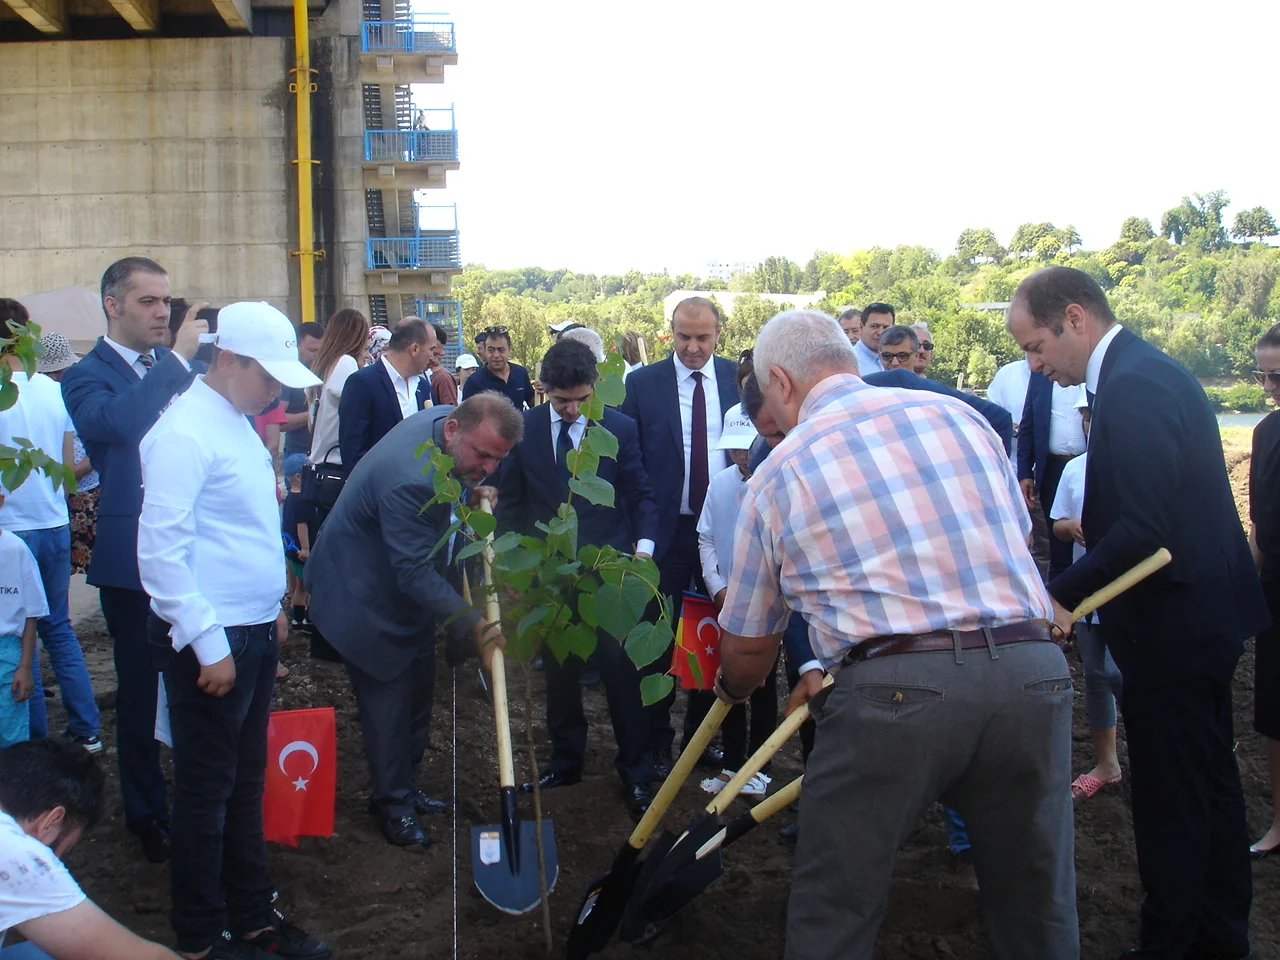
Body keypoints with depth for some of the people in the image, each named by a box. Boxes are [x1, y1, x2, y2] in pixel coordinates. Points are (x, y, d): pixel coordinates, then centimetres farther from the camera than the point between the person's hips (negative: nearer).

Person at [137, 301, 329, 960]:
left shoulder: (236, 423, 12)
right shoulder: (185, 432, -17)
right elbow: (162, 550, -22)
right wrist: (209, 645, -21)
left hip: (253, 632, 9)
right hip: (210, 641, -9)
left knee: (246, 783, 18)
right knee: (206, 791, 5)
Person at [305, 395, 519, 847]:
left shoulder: (444, 418, -11)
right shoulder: (410, 480, -39)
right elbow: (417, 573, -36)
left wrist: (473, 494, -6)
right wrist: (471, 623, -43)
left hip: (402, 581, 10)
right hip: (365, 591, -10)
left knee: (418, 681, 16)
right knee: (388, 694, -2)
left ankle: (402, 786, 31)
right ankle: (392, 802, 15)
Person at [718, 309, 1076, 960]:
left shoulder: (780, 473, 7)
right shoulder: (961, 416, 14)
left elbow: (747, 647, 14)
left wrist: (732, 690, 38)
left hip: (897, 687, -3)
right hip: (1033, 674, 4)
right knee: (1036, 907, 19)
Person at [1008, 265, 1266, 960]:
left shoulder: (1132, 387, -21)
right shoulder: (1151, 371, 12)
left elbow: (1144, 527, -27)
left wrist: (1063, 594, -24)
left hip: (1170, 622, -11)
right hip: (1206, 610, 11)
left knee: (1168, 795, 2)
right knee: (1209, 779, 21)